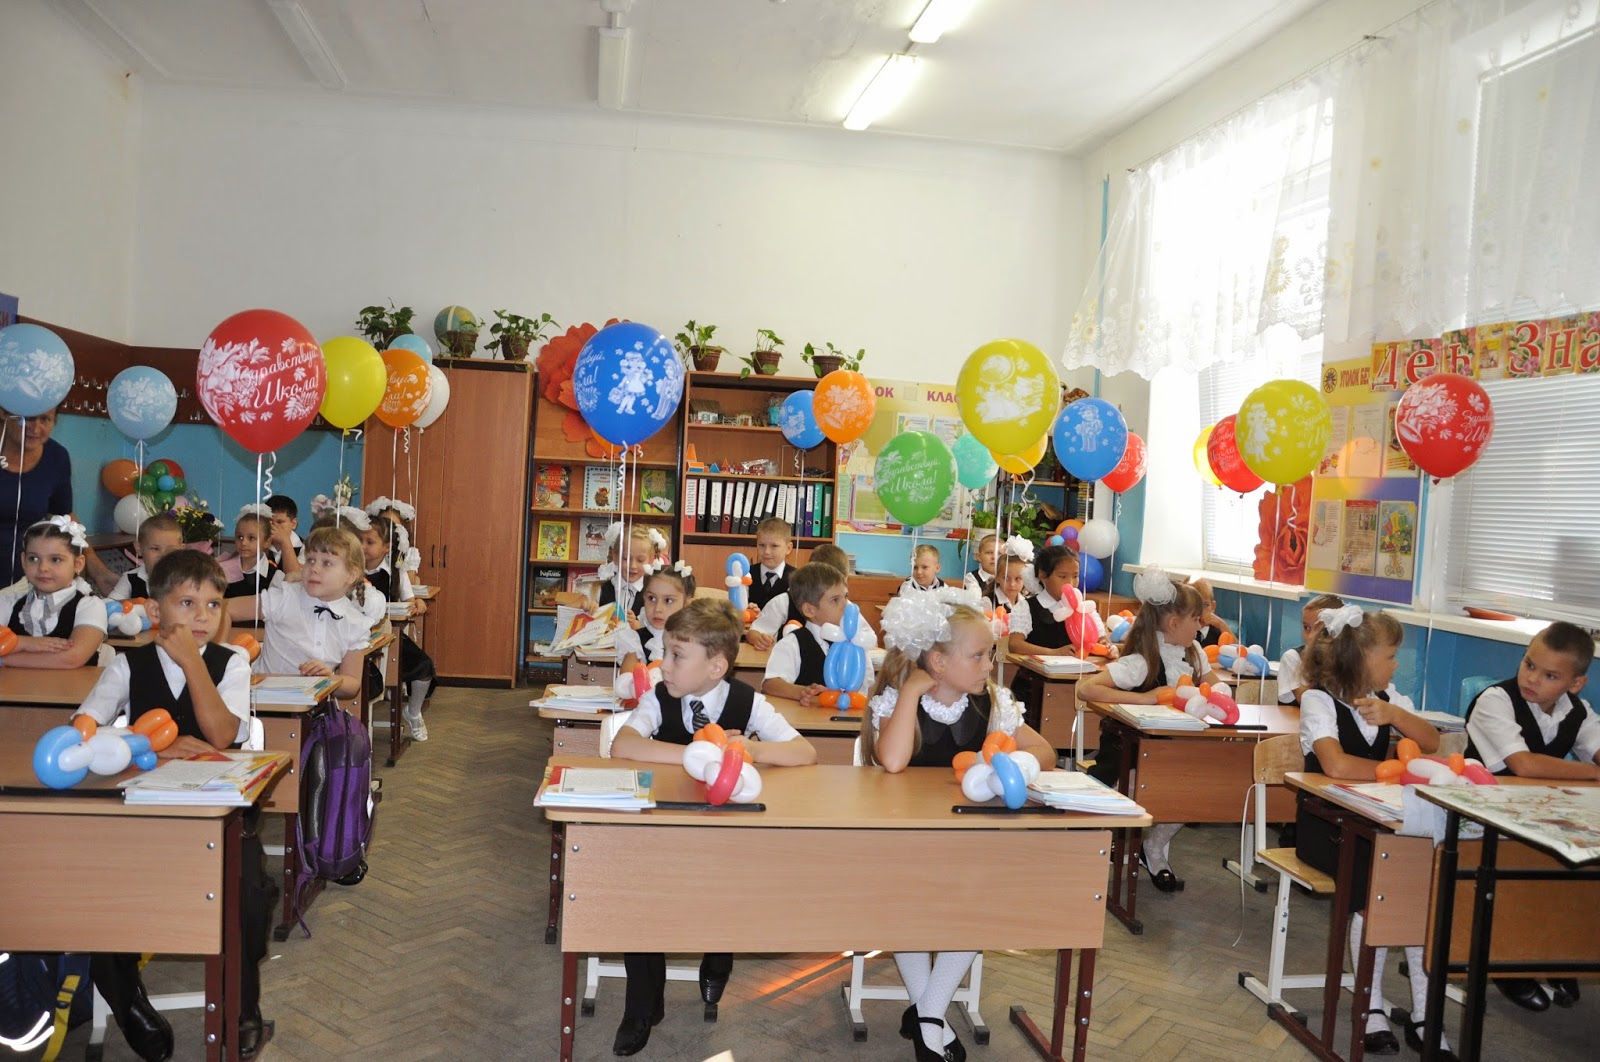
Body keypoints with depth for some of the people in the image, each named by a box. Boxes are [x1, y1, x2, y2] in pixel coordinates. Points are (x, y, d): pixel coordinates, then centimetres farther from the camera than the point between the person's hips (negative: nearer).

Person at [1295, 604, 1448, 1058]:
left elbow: (1431, 742, 4)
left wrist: (1393, 715, -14)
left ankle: (1423, 1015, -11)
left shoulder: (1387, 696, 9)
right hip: (1326, 825, -5)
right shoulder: (1319, 699, -13)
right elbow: (1335, 765, -28)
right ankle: (1372, 1007, -8)